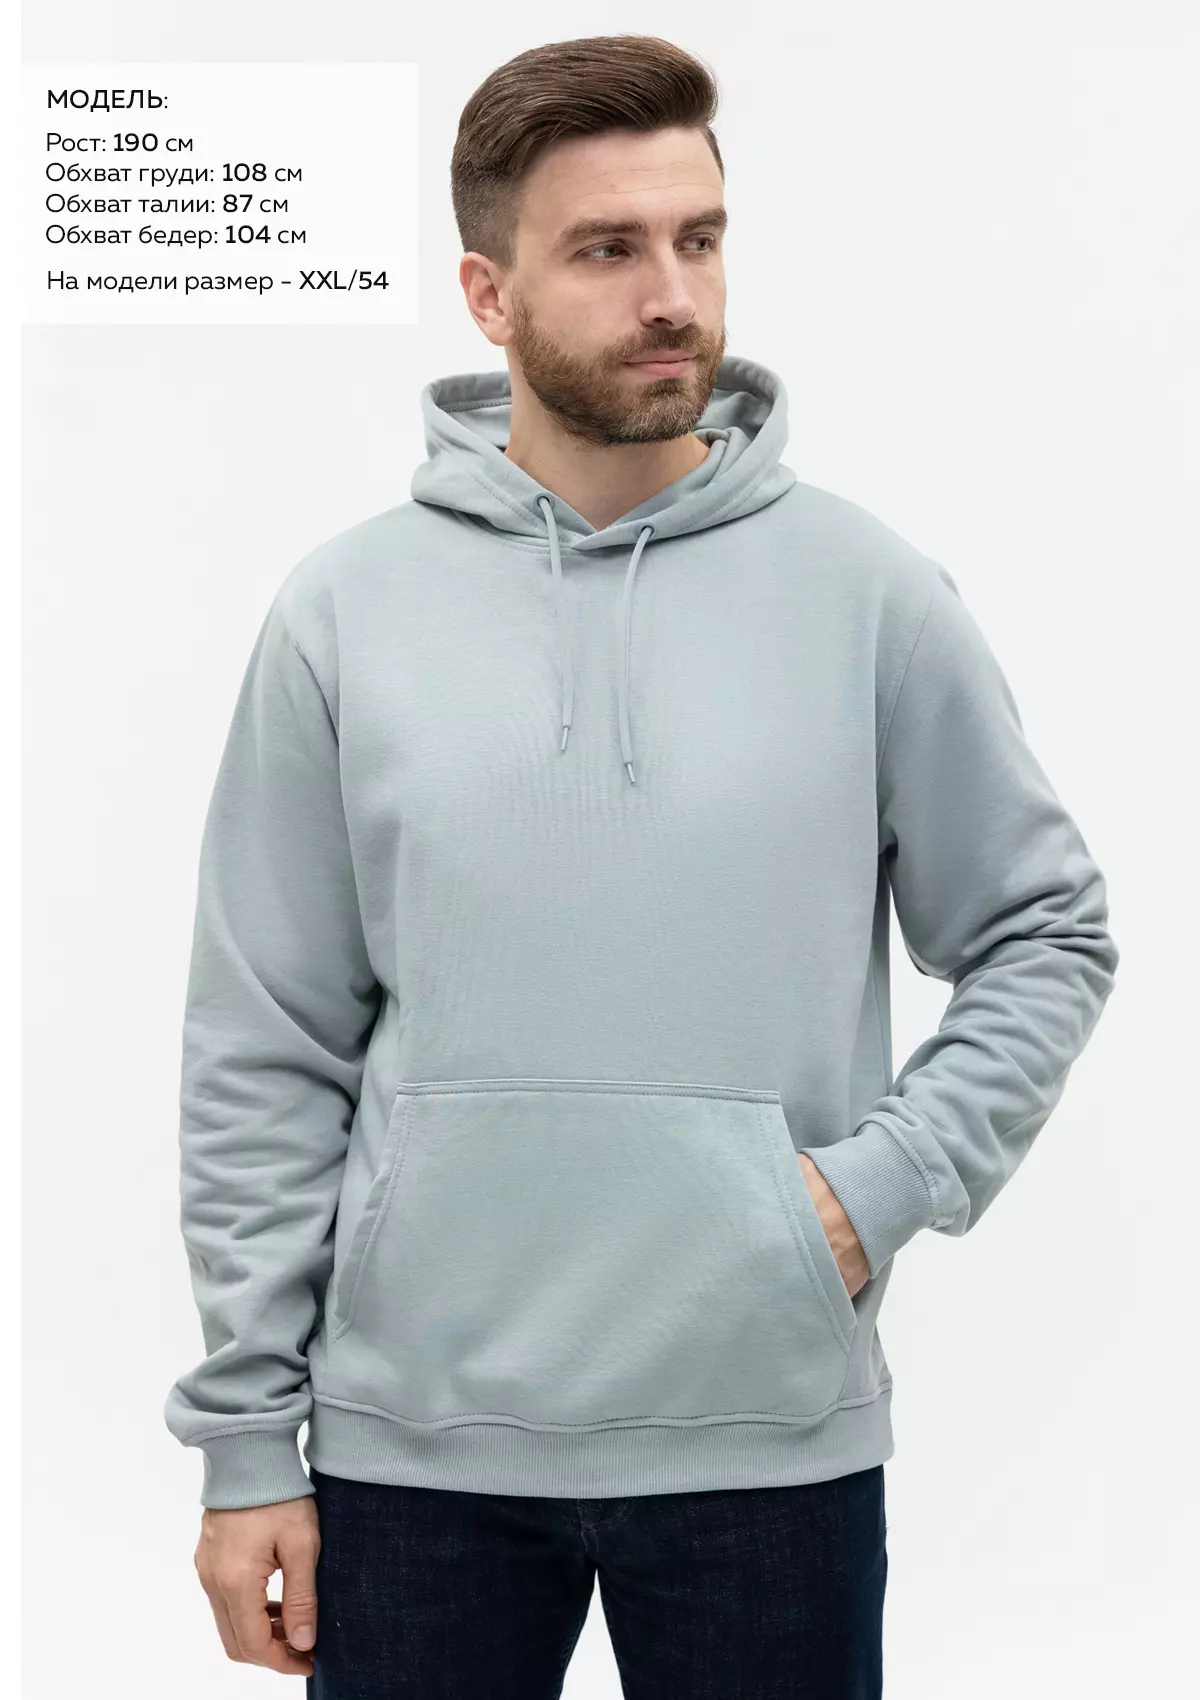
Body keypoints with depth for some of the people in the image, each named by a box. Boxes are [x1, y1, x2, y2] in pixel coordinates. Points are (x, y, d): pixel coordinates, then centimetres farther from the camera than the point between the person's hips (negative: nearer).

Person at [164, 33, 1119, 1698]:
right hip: (415, 1438, 1)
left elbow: (1047, 935, 6)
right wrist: (247, 1438, 0)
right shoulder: (345, 610, -1)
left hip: (774, 1437, 0)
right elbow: (267, 1058, 1)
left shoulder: (871, 592, -2)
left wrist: (888, 1177, -8)